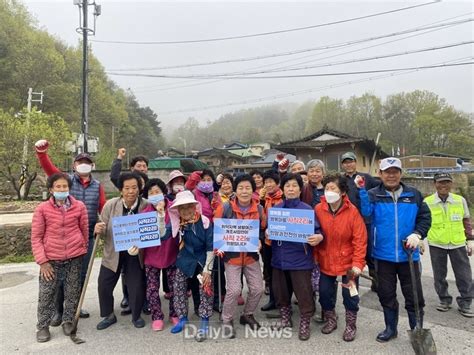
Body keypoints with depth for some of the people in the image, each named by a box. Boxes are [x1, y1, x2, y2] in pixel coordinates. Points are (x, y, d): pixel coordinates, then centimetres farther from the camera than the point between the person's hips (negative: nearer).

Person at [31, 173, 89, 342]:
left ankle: (68, 321, 30)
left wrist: (83, 250, 15)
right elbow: (36, 237, -3)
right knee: (46, 294, 5)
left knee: (73, 292, 11)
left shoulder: (79, 207, -3)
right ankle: (43, 326, 24)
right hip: (51, 258, -1)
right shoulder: (42, 209, -6)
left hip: (75, 257, 1)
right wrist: (42, 261, -8)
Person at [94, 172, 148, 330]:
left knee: (137, 287, 6)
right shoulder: (111, 204, -14)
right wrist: (98, 229, -28)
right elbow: (104, 230, -5)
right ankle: (108, 315, 37)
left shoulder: (146, 206, -16)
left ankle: (136, 316, 34)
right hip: (113, 253, 1)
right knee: (104, 285, 10)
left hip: (135, 254, -1)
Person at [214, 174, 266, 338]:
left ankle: (247, 315, 33)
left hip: (251, 255, 4)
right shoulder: (225, 208, -13)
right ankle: (227, 321, 16)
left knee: (258, 288, 6)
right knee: (234, 289, -10)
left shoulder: (259, 209, -3)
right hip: (232, 255, -4)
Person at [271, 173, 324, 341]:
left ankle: (305, 324, 28)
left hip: (300, 259, -4)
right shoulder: (275, 209, 5)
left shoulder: (307, 209, -6)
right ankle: (285, 320, 39)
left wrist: (319, 237, -28)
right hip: (279, 258, 4)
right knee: (281, 293, 17)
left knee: (303, 294, 6)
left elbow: (316, 232, -7)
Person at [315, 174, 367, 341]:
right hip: (326, 261, 3)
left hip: (347, 262, -2)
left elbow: (360, 240, -15)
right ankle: (331, 320, 39)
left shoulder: (353, 211, -17)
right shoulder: (318, 209, -11)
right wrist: (315, 257, -2)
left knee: (350, 294, 9)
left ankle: (350, 325, 34)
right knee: (324, 292, 12)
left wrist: (357, 264, -17)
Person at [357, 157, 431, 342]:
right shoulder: (373, 195, -3)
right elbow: (365, 212, -20)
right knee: (386, 294, 14)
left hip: (408, 254, 1)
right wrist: (361, 190, -28)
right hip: (383, 255, 0)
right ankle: (391, 328, 34)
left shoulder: (413, 194, 1)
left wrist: (418, 234, -10)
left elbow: (425, 216, 5)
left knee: (414, 296, 11)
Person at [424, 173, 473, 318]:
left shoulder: (460, 200, 1)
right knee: (439, 275, 10)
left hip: (458, 244, 1)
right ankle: (444, 300, 28)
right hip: (436, 244, -1)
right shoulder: (427, 202, -5)